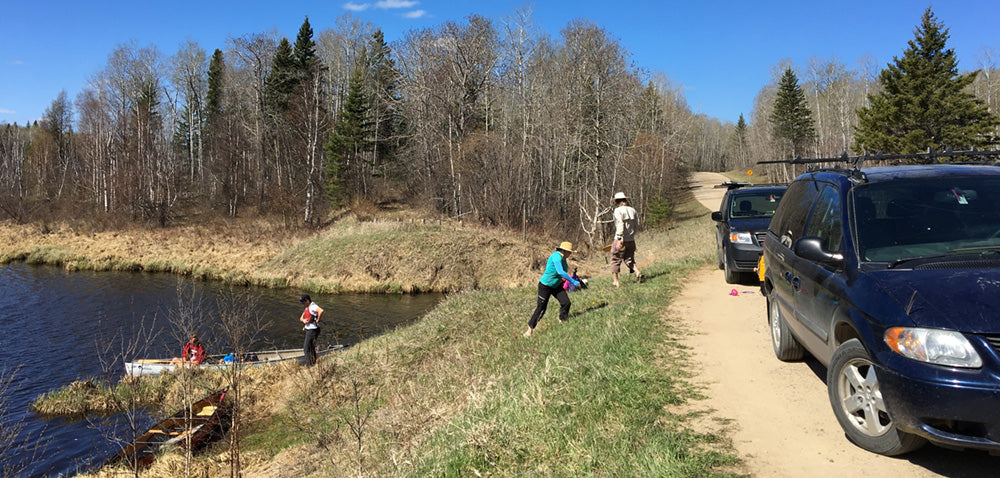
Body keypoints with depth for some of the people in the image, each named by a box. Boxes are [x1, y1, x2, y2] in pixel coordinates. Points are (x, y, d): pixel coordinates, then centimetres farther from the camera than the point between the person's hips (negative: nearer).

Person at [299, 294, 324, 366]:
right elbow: (301, 318, 17)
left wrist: (318, 320, -25)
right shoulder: (307, 308, 15)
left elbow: (321, 311, -38)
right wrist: (303, 320, -7)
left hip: (313, 330, -11)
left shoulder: (313, 306, -18)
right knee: (305, 347, 20)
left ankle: (310, 365, -4)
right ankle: (314, 364, 27)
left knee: (307, 349, -9)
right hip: (309, 330, 11)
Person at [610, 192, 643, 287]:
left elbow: (620, 225, -20)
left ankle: (616, 282, 6)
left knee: (615, 260, 5)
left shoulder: (618, 210, -9)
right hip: (631, 240, 6)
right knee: (629, 259, 16)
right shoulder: (632, 210, 9)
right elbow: (635, 226, 12)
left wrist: (619, 239, -23)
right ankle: (638, 273, -6)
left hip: (621, 240, -6)